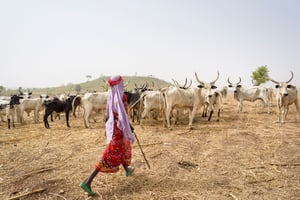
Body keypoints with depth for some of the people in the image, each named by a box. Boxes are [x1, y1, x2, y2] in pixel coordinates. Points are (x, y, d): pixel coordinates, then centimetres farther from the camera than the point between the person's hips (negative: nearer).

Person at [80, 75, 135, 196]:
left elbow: (107, 114, 11)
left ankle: (127, 170, 50)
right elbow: (123, 115, -20)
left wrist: (107, 127, 20)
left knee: (121, 149, 28)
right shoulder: (121, 97, -19)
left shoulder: (110, 96, 4)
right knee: (109, 156, -5)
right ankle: (87, 182, -6)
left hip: (111, 127, 9)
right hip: (118, 129, -9)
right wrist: (129, 127, -8)